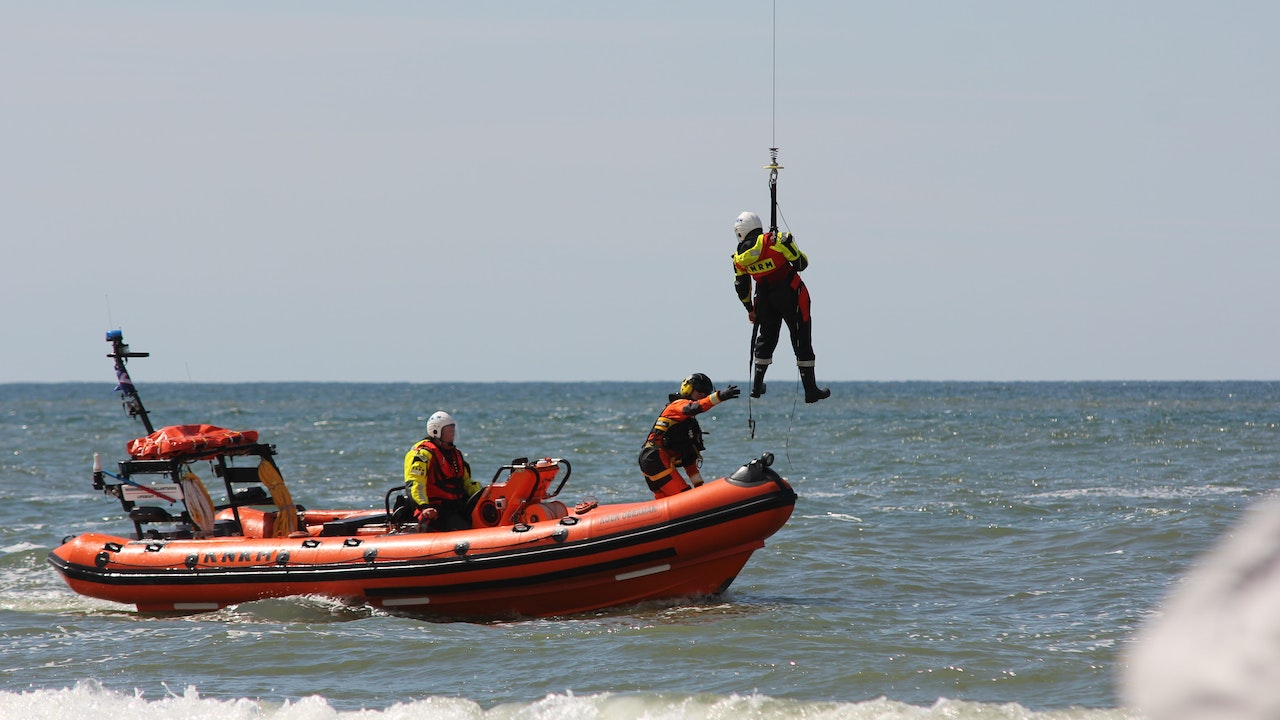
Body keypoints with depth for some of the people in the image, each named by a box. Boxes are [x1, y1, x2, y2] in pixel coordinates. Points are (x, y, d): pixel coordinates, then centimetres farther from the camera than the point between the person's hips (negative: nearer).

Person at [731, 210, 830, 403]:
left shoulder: (739, 258, 0)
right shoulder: (777, 241, -13)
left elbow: (741, 286, 9)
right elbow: (801, 263, -11)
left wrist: (749, 309, 24)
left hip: (765, 299, 4)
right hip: (790, 295, -4)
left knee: (766, 339, 22)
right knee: (802, 342, 2)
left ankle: (756, 386, 21)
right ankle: (810, 390, 3)